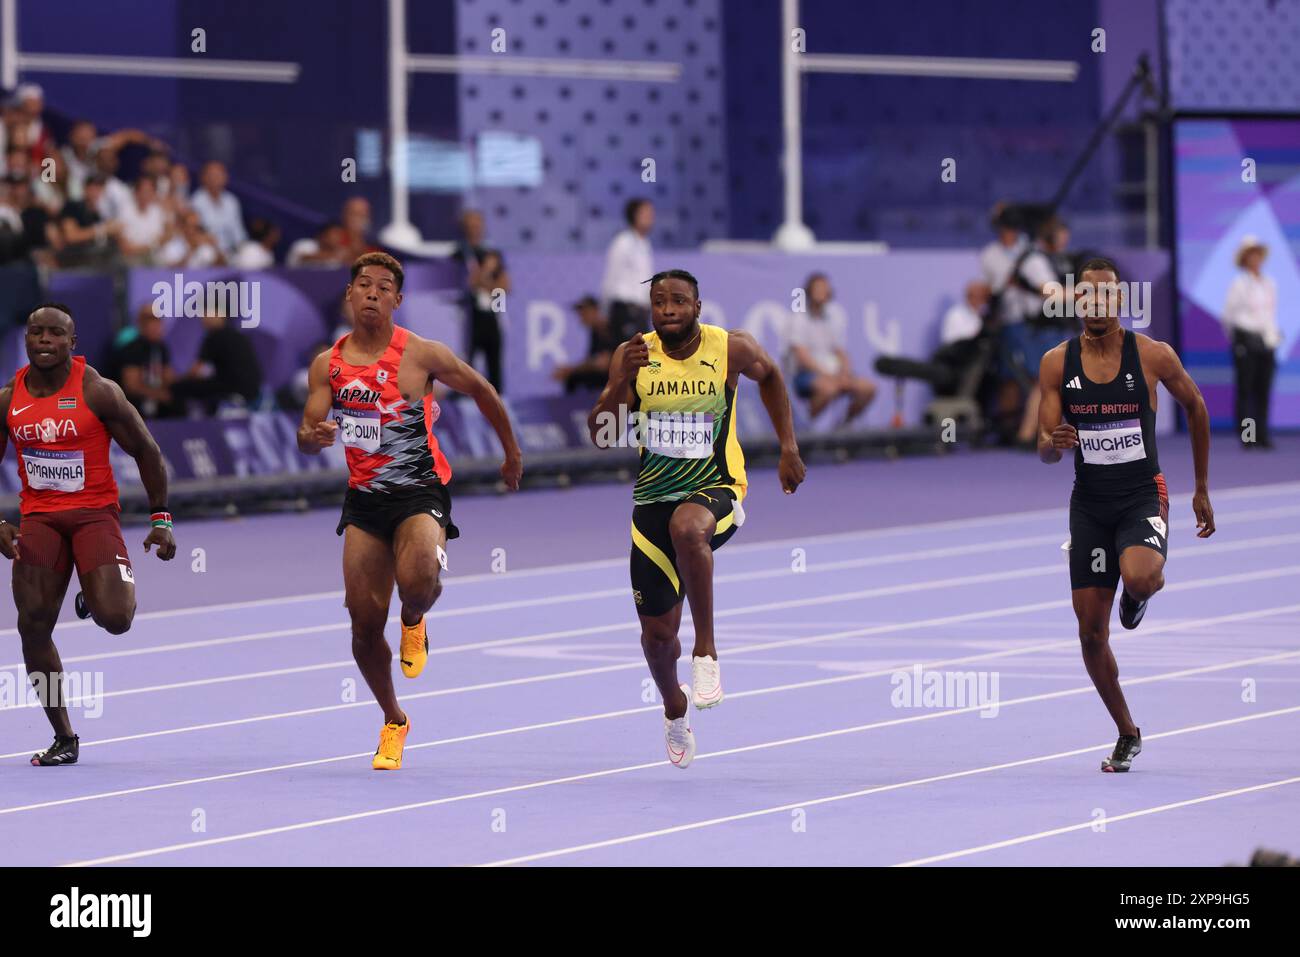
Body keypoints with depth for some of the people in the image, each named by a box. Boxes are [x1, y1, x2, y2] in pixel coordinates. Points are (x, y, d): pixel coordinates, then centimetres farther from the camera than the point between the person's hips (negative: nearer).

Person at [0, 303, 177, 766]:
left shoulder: (97, 391, -10)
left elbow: (146, 451, -2)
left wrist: (161, 519, -5)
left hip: (94, 513, -3)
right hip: (38, 516, 3)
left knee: (114, 619, -21)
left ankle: (96, 596, 20)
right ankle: (63, 739, 8)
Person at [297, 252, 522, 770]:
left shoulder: (423, 354, -7)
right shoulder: (327, 365, 3)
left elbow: (482, 391, 7)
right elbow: (306, 436, 2)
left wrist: (512, 453, 17)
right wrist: (314, 435, -23)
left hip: (420, 492, -4)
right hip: (364, 498, 4)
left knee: (418, 581, -33)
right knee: (365, 623, 1)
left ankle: (414, 624, 6)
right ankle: (393, 722, 24)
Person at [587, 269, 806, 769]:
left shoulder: (731, 348, -9)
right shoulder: (633, 355, -5)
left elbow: (769, 376, 14)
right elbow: (601, 436, -8)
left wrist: (789, 449, 11)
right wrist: (622, 382, -24)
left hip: (715, 489, -3)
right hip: (654, 496, 3)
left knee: (686, 526, -41)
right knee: (656, 630, 8)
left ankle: (705, 652, -28)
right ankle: (675, 709, 41)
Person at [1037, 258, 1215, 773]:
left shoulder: (1153, 356, -7)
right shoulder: (1057, 362, -2)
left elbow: (1195, 407, 11)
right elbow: (1044, 451, -1)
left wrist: (1202, 490, 14)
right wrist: (1054, 442, -28)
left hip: (1143, 496, -3)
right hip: (1089, 502, 3)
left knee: (1138, 577, -34)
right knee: (1091, 631, 2)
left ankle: (1142, 589, 7)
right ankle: (1127, 735, 21)